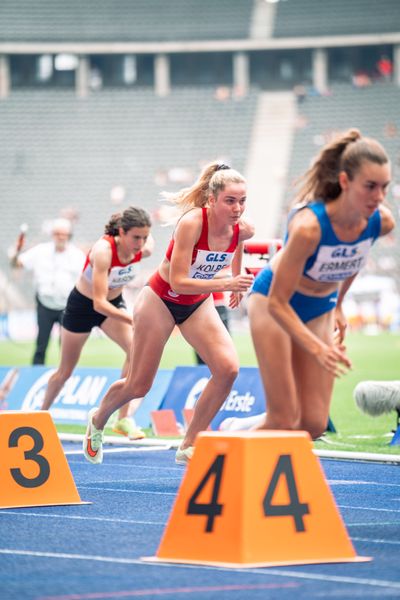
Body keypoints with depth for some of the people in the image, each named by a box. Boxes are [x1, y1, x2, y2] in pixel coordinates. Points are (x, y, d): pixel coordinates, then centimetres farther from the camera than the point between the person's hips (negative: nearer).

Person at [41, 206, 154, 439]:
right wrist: (133, 320, -52)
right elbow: (99, 303, -42)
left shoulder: (145, 250, -23)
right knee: (65, 371, 10)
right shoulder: (104, 251, -38)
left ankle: (124, 419, -19)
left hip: (114, 302, 4)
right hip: (83, 304, -4)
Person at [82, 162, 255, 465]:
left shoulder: (243, 229, -15)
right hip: (162, 299, -5)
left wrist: (237, 283, 17)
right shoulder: (192, 223, -33)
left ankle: (189, 446, -5)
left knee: (228, 368, -18)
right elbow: (178, 282, -35)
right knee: (139, 386, 4)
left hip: (198, 303, 5)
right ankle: (98, 420, 39)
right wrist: (225, 283, -44)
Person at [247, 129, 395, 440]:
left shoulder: (382, 222, -20)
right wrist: (318, 348, -43)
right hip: (273, 301, -5)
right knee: (285, 420, -12)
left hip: (320, 309, 5)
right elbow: (278, 303, -31)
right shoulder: (308, 225, -37)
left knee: (314, 423, -1)